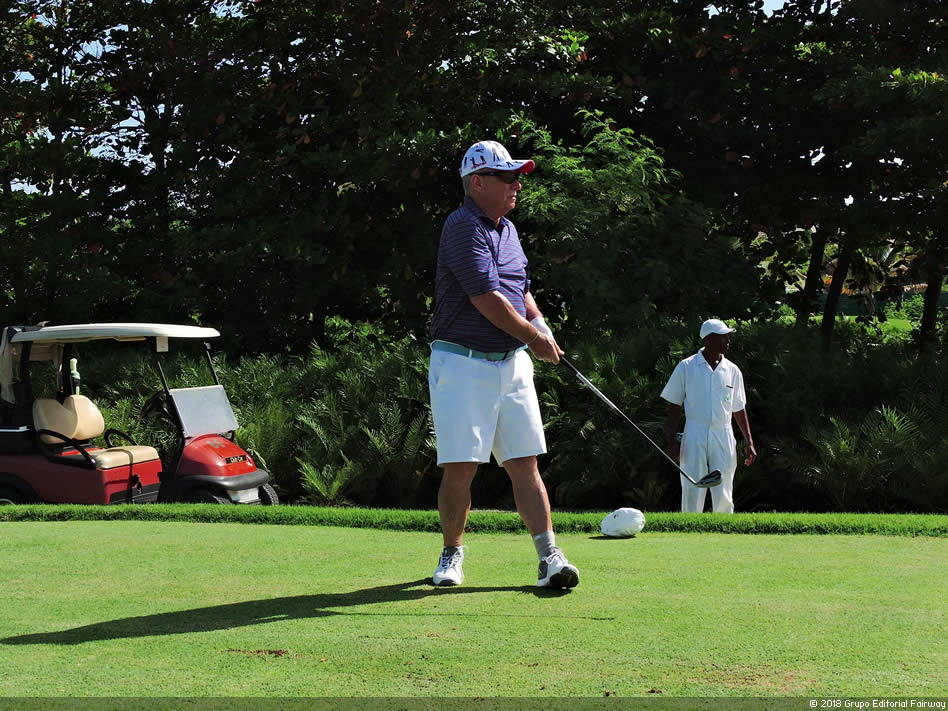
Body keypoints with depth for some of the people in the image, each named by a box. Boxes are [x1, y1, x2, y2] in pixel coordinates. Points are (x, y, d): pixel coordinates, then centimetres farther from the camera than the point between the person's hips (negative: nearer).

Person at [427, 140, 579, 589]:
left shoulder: (508, 229, 17)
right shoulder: (463, 227, -12)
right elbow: (485, 296, -17)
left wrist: (540, 324, 8)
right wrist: (532, 337, -6)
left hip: (512, 363, 7)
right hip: (462, 364, -7)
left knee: (525, 463, 0)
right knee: (460, 467, -4)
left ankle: (550, 557, -3)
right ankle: (452, 554, 13)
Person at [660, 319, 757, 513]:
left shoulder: (733, 371, 8)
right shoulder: (686, 367, 1)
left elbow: (739, 409, 14)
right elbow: (674, 406, 2)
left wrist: (749, 442, 10)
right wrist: (671, 441, -4)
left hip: (723, 438, 2)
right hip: (695, 435, -2)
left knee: (724, 497, 3)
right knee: (692, 495, -4)